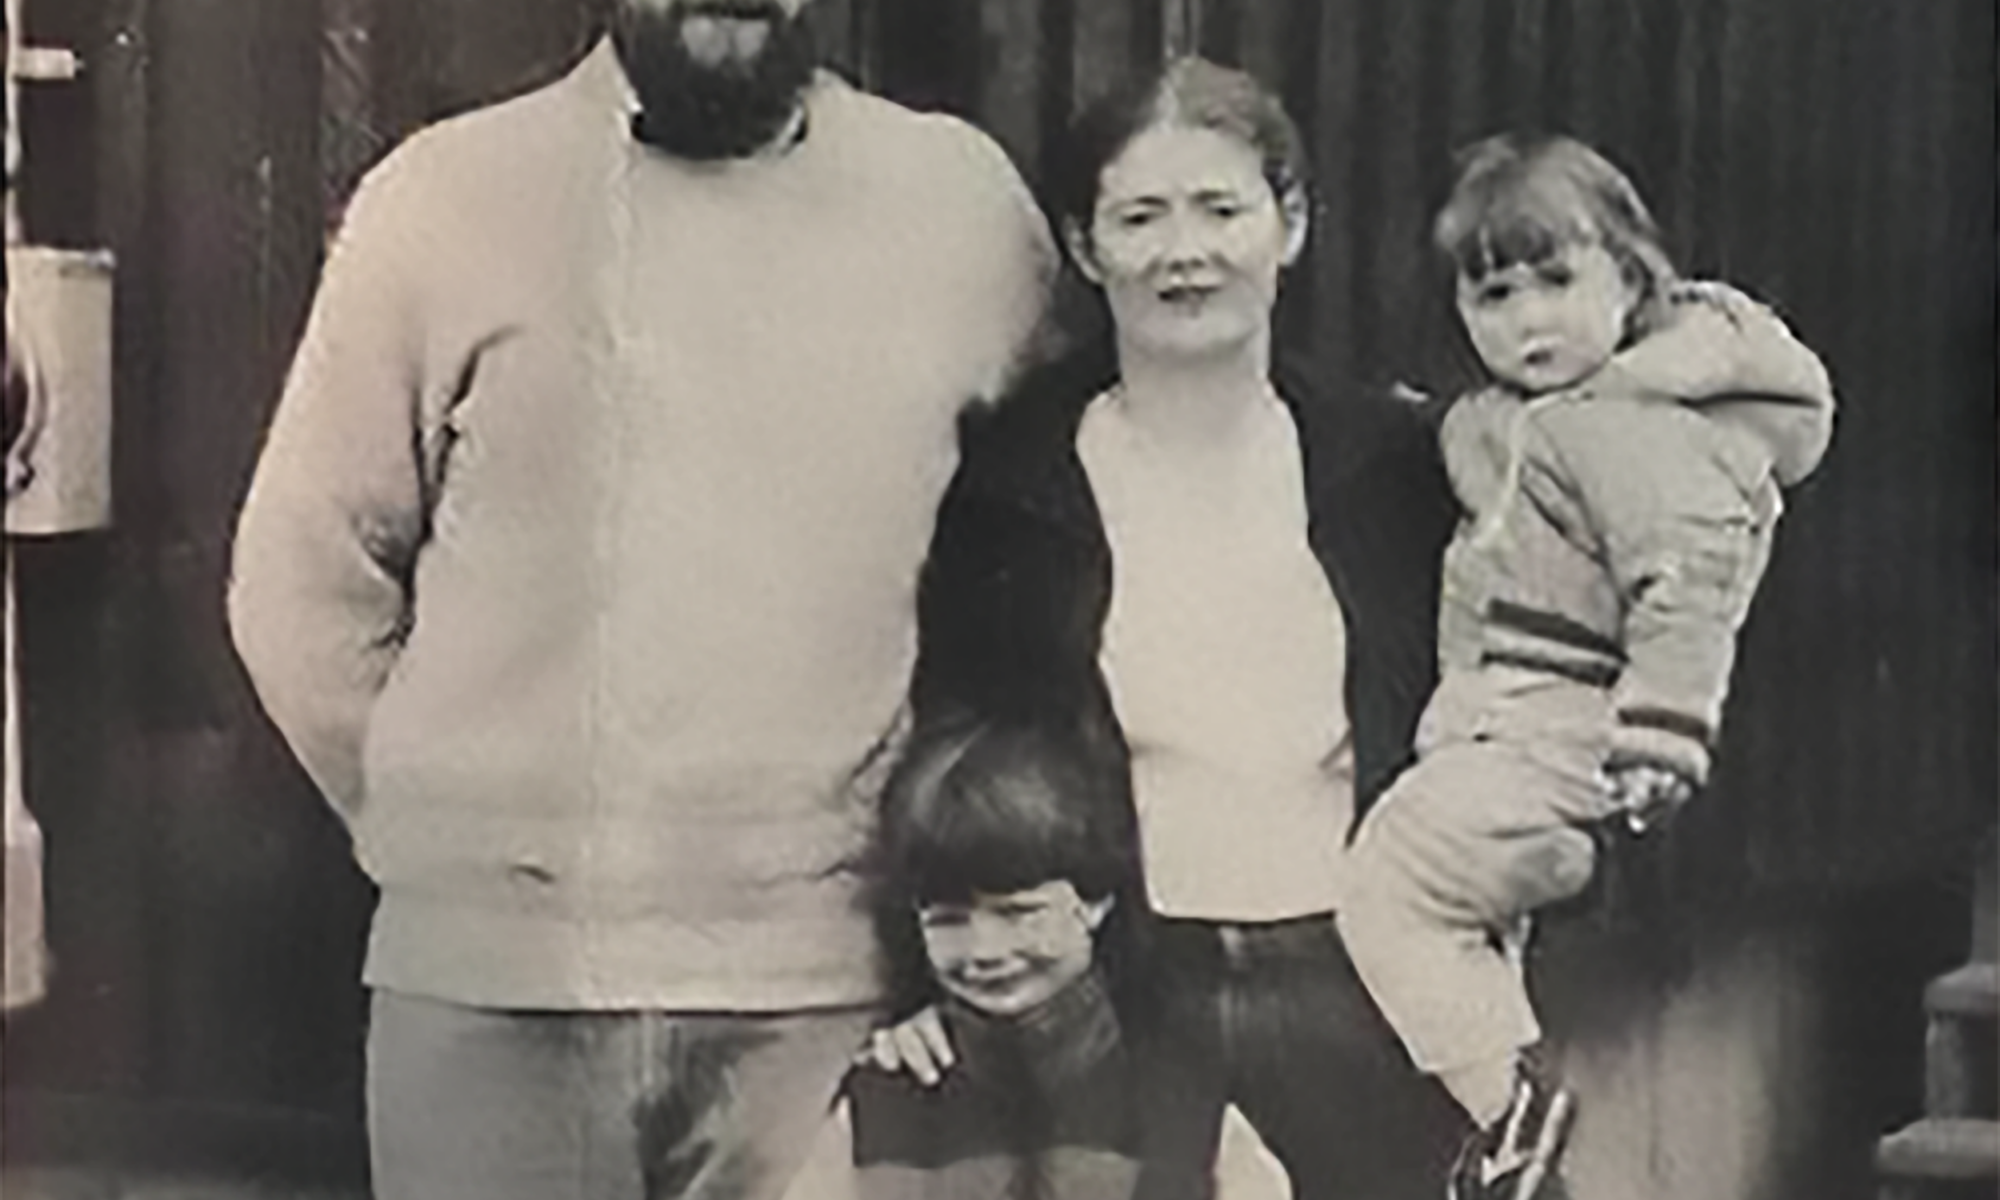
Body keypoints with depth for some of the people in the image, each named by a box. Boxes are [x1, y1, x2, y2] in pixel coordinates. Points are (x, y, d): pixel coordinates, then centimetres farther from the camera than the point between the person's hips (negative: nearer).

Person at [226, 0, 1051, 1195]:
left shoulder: (965, 202, 5)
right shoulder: (442, 196, 3)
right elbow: (307, 579, 8)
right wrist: (442, 836, 7)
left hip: (829, 988, 1)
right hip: (491, 986, 0)